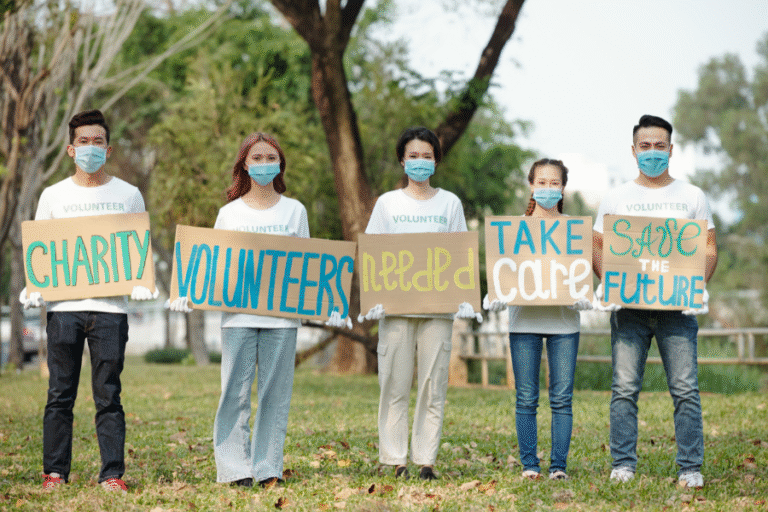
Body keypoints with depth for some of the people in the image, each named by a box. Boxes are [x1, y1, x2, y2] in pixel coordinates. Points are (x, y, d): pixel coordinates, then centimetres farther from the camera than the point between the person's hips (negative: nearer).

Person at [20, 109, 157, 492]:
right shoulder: (53, 196, 10)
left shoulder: (128, 195, 9)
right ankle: (54, 472, 9)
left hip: (110, 307, -1)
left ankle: (112, 474, 3)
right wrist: (32, 288, -5)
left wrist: (140, 285, -6)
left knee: (108, 396, -1)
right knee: (60, 395, 3)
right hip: (63, 306, 1)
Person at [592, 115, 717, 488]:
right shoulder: (615, 199, 12)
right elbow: (597, 247, 11)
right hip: (628, 305, 0)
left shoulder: (692, 197, 11)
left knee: (685, 389, -5)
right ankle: (623, 464, 3)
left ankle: (690, 468, 0)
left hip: (677, 305, 0)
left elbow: (709, 248, 9)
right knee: (624, 388, -3)